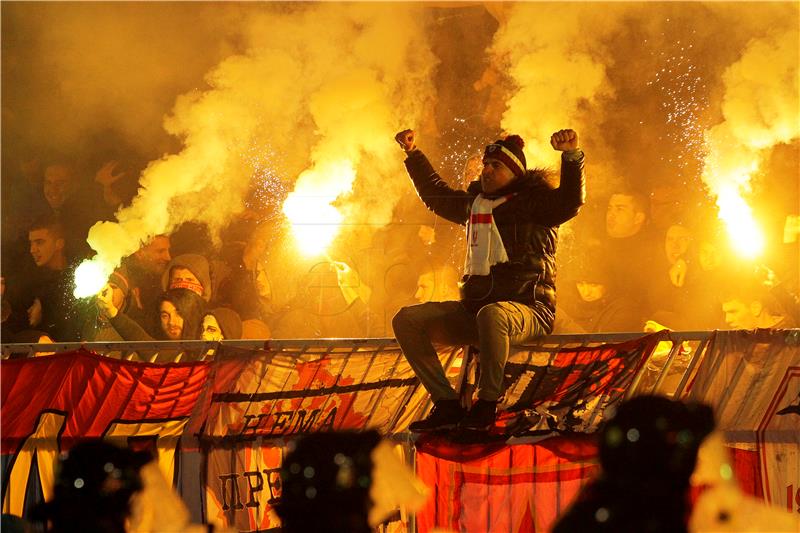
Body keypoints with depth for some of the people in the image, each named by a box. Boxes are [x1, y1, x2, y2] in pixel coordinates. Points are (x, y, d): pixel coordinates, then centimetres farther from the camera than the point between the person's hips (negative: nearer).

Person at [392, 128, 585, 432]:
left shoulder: (533, 202, 0)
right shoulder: (475, 202, 20)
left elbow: (571, 201, -19)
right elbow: (436, 195, 39)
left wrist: (571, 156, -32)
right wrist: (413, 154, 39)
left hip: (529, 308, -7)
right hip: (475, 307, 8)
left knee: (491, 315, -43)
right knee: (407, 320, -6)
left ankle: (487, 405, -29)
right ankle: (447, 405, -11)